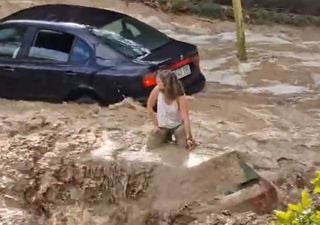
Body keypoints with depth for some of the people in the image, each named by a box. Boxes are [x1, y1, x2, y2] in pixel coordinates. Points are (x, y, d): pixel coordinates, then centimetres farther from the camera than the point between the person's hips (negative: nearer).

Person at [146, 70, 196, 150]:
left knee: (185, 144, -18)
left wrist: (189, 138, -32)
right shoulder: (157, 90, -23)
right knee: (151, 145, -10)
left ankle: (176, 135, 17)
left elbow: (185, 118, -30)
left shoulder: (180, 97, -29)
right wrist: (155, 125, -6)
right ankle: (166, 136, 21)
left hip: (178, 125, -2)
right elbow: (149, 107, -9)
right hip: (162, 125, 2)